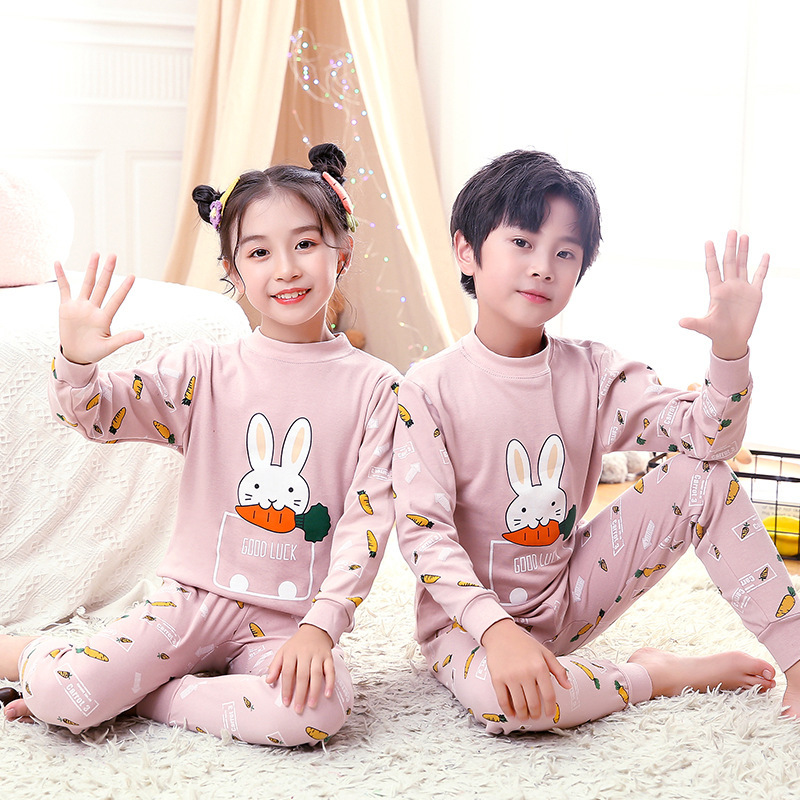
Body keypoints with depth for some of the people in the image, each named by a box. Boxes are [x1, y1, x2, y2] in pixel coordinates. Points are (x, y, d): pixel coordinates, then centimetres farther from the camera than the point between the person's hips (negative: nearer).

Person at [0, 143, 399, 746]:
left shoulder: (374, 388, -1)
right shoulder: (203, 371, 2)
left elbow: (369, 519, -5)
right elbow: (96, 414, -6)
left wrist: (321, 626, -15)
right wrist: (75, 361, -28)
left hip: (289, 621, 0)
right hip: (193, 599, 0)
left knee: (317, 710, -32)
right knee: (62, 695, -22)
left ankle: (137, 694, -9)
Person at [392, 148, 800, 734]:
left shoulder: (593, 372, -2)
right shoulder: (429, 390, -16)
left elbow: (707, 436, -10)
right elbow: (424, 530, -21)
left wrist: (731, 349, -29)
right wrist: (496, 630, -34)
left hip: (569, 595, 4)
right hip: (469, 610, -4)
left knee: (702, 476, -9)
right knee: (503, 698, -40)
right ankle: (660, 674, -11)